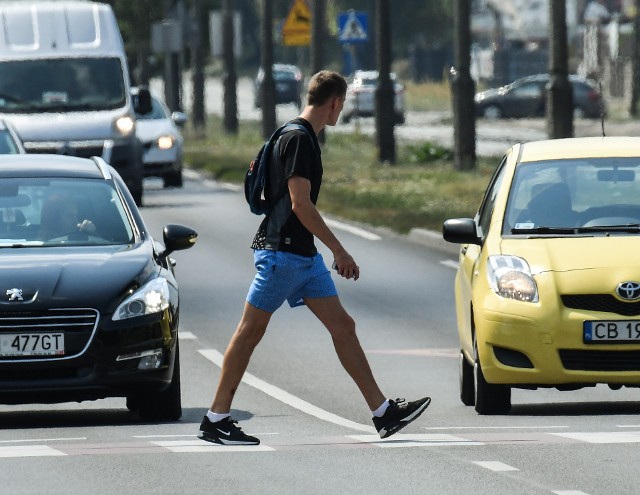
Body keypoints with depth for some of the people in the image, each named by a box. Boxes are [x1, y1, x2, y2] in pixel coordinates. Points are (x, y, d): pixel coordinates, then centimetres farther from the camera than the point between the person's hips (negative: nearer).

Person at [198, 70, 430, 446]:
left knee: (343, 327, 5)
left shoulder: (304, 137, 15)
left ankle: (383, 412, 4)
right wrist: (340, 250, -19)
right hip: (281, 252, -10)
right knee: (251, 331, -3)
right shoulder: (299, 139, -16)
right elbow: (300, 204, -22)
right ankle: (216, 420, 2)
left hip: (304, 255, 10)